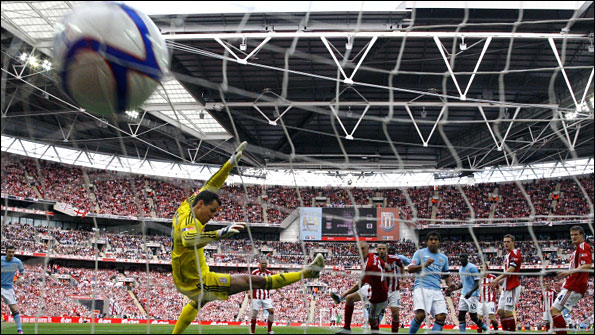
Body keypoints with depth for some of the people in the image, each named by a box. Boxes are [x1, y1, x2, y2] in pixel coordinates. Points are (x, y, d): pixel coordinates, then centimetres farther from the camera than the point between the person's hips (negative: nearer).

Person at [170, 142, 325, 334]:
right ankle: (306, 273, -15)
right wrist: (220, 234, -65)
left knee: (198, 302, 43)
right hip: (197, 282, -10)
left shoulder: (186, 206, -1)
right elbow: (189, 239, -53)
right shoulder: (189, 221, -29)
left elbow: (210, 187, 9)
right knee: (252, 281, -12)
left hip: (182, 279, 10)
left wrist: (231, 163, 7)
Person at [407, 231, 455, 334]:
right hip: (421, 288, -5)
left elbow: (447, 275, 29)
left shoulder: (443, 258, 21)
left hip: (436, 290, 5)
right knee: (420, 315, -23)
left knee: (441, 317, -11)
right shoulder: (420, 253, 8)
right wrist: (424, 265, -17)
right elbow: (410, 269, -2)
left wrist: (450, 284, 7)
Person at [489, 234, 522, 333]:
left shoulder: (515, 253, -9)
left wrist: (497, 279, -20)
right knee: (500, 311, 8)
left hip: (513, 287, -10)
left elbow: (511, 270, -19)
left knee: (508, 312, -12)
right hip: (506, 287, 10)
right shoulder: (508, 255, 20)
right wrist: (497, 282, 16)